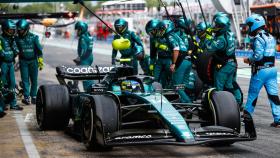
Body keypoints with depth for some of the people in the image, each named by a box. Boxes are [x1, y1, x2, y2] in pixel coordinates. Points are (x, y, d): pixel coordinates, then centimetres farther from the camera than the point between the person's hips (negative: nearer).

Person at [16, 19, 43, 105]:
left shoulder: (34, 37, -4)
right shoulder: (17, 38, 2)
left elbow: (39, 50, -1)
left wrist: (41, 62, -5)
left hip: (33, 61, -1)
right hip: (23, 62, 1)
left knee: (34, 80, 5)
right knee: (25, 80, -3)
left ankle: (33, 96, 16)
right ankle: (26, 97, -3)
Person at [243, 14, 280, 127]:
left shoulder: (258, 39, -15)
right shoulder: (271, 38, 12)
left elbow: (258, 55, -22)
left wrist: (249, 60, -4)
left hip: (261, 70, -7)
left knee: (253, 93, 9)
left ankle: (247, 113, 22)